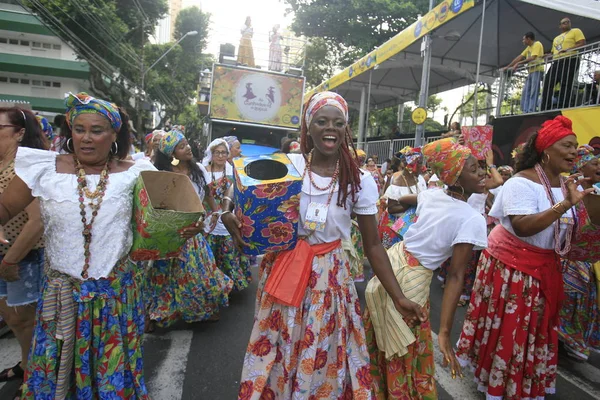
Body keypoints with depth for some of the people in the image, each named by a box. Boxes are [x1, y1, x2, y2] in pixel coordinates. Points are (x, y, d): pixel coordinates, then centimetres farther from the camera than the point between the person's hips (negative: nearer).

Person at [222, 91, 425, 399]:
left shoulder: (359, 182, -7)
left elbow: (372, 246, -2)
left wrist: (398, 298, -4)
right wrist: (228, 213, -19)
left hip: (329, 277, 0)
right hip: (282, 271, 1)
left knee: (322, 361, 12)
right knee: (275, 355, 14)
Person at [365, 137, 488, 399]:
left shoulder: (432, 195, -1)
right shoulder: (473, 220, -18)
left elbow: (404, 199, 23)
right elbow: (456, 276, -22)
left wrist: (396, 201, 48)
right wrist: (445, 332, -20)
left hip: (391, 261, 7)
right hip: (412, 281, -7)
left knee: (381, 340, 25)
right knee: (410, 354, 13)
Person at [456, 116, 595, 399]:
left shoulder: (568, 185, 5)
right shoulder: (521, 182, -19)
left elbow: (578, 229, 10)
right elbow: (523, 228, -30)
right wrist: (564, 205, -33)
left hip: (545, 266, 7)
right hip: (511, 264, -7)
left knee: (536, 328, 19)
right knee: (507, 328, 5)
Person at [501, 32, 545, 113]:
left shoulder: (537, 44, -3)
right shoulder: (528, 47, 23)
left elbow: (532, 58, -15)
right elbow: (519, 57, 20)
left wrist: (518, 64, -16)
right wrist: (507, 67, 14)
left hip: (537, 70, -8)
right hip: (531, 71, 9)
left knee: (533, 93, -15)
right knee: (525, 93, -1)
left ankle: (531, 111, -19)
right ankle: (525, 112, -5)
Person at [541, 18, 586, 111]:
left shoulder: (575, 31, 9)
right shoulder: (556, 38, 28)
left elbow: (582, 44, -4)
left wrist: (568, 49, -16)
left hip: (570, 61, -6)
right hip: (556, 62, 6)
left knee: (565, 86, -12)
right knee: (547, 84, -7)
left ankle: (562, 109, -16)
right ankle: (545, 109, -10)